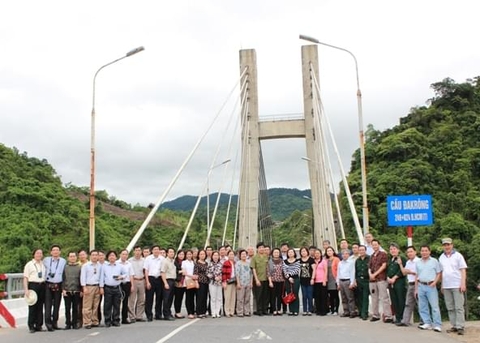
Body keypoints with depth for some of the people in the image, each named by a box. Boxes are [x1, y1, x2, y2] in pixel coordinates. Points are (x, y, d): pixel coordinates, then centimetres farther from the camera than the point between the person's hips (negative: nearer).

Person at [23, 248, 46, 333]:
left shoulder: (44, 264, 12)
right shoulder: (29, 264, 2)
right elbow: (25, 278, -1)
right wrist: (26, 289, -10)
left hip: (42, 286, 3)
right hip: (33, 285, -3)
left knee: (40, 307, 6)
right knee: (32, 307, -3)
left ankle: (39, 325, 13)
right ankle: (31, 326, 4)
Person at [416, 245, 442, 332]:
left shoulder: (434, 261, 1)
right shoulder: (418, 263, 12)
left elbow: (439, 273, 1)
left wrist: (435, 282, -14)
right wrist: (416, 289, 13)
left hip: (431, 286, -5)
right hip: (421, 286, 5)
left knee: (434, 306, -8)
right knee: (422, 307, 6)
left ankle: (437, 325, -6)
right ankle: (427, 323, 15)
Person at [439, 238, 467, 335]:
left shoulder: (458, 256, -1)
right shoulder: (441, 257, 12)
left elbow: (463, 270, -4)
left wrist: (463, 283, -13)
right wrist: (442, 285, 12)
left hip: (457, 286, -5)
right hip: (446, 286, 5)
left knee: (459, 307, -6)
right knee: (450, 308, 6)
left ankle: (460, 327, -5)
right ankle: (454, 326, 11)